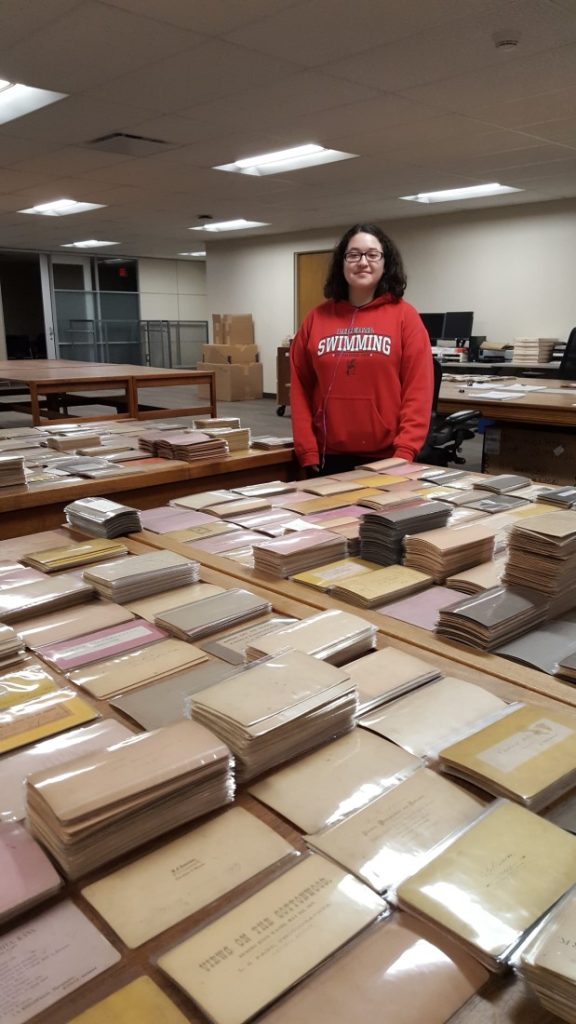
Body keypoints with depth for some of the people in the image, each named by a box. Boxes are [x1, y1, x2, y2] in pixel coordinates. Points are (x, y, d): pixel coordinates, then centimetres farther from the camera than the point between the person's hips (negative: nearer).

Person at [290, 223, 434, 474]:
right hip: (329, 458, 2)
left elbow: (418, 390, -5)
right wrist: (307, 452, -1)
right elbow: (300, 389, 5)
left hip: (386, 459, -2)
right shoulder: (317, 319, 6)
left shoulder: (404, 316, 0)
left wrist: (404, 454, -13)